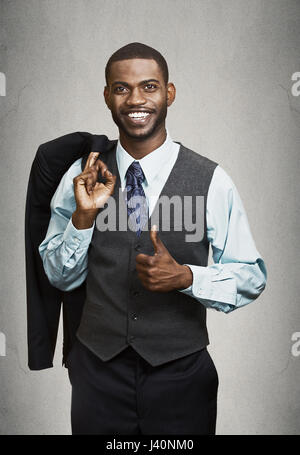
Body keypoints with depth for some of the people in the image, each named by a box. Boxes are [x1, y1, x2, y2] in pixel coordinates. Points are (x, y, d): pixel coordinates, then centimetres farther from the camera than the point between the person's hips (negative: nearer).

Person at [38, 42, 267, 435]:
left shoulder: (211, 181, -11)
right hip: (98, 368, 2)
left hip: (181, 372, -1)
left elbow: (252, 277, -5)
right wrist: (83, 216, -15)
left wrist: (185, 277, -22)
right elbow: (60, 277, 1)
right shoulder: (82, 176, -3)